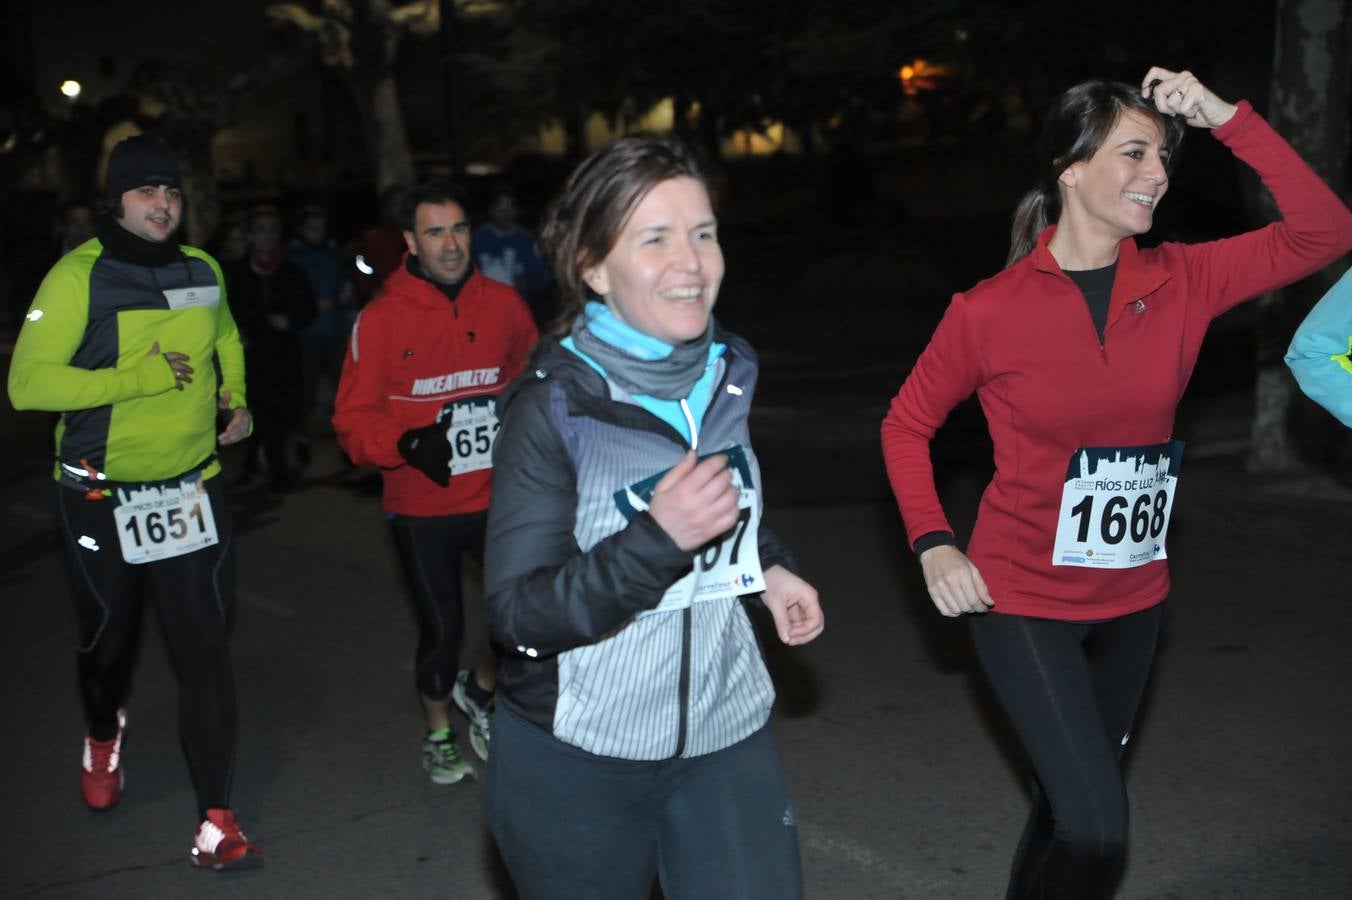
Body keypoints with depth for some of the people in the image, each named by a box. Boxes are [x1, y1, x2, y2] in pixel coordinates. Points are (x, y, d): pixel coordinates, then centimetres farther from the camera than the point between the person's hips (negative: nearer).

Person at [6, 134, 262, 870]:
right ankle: (104, 736, 51)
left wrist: (235, 396, 7)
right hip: (102, 497, -3)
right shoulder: (79, 276, -14)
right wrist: (136, 378, -26)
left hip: (192, 488, 3)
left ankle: (216, 821, 4)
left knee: (204, 649, -2)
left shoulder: (203, 271, 3)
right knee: (109, 640, 17)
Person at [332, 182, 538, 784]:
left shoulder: (502, 304, -1)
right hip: (422, 507, -2)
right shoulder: (381, 319, -9)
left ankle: (481, 690, 33)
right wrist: (405, 444, -25)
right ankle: (438, 731, 36)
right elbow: (353, 418, -8)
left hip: (499, 499, 3)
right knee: (442, 627, 7)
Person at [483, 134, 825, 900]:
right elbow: (517, 613, -20)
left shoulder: (728, 372, 1)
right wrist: (656, 540, -32)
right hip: (577, 758, -4)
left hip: (728, 731, 5)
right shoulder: (554, 406, -17)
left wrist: (769, 566, 4)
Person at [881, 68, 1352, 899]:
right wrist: (934, 543, -14)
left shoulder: (1180, 283, -5)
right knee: (1096, 829, -12)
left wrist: (1226, 118, -17)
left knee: (1072, 805, 21)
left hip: (1133, 603, 5)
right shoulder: (990, 311, -15)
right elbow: (907, 424, -2)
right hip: (1023, 603, -5)